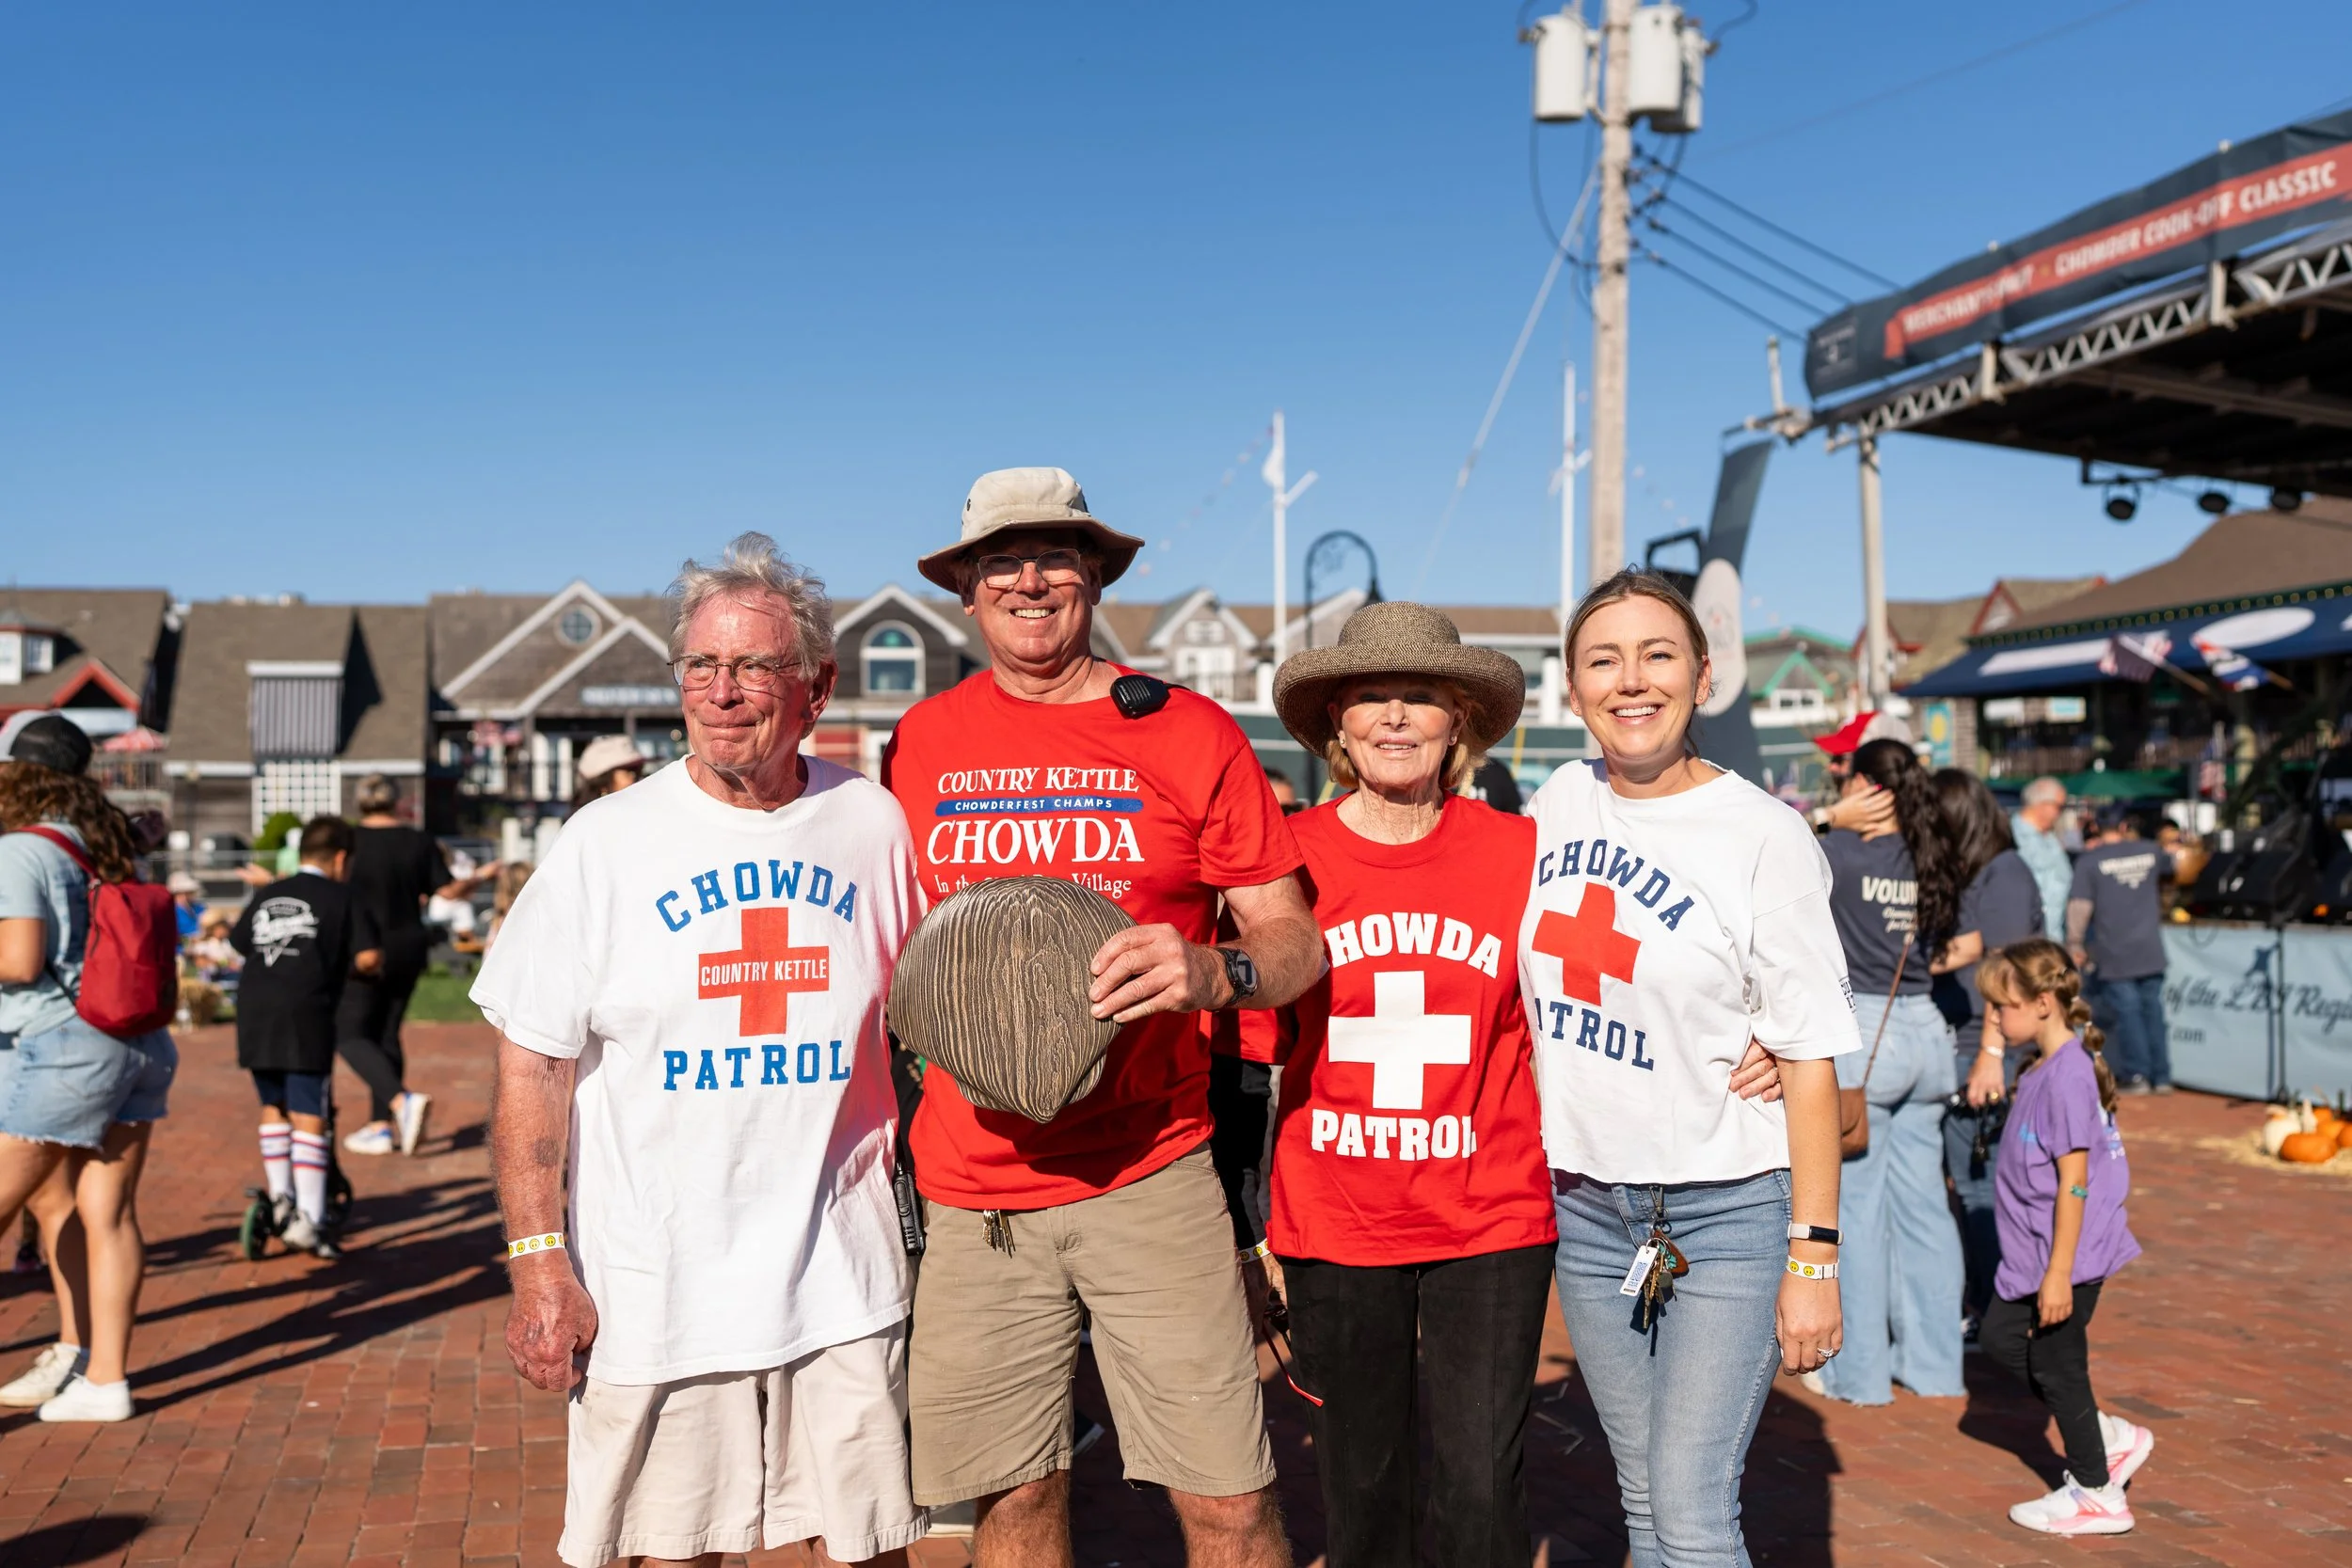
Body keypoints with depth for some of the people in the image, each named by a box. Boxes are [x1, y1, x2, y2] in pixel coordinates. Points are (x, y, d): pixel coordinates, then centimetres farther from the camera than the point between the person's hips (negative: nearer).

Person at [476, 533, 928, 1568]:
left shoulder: (874, 825, 2)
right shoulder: (608, 841, -4)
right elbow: (533, 1069, -2)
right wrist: (538, 1259, -8)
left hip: (843, 1286, 2)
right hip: (653, 1284, -1)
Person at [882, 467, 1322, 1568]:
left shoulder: (1188, 733, -1)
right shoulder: (921, 741, 6)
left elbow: (1296, 941, 0)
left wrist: (1212, 970, -21)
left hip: (1148, 1177, -2)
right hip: (973, 1191, 2)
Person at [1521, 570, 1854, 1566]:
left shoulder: (1764, 836, -12)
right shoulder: (1560, 801, 3)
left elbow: (1809, 1061, -11)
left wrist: (1814, 1257, -14)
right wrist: (1533, 1156, 12)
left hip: (1727, 1215, -5)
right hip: (1586, 1207, 5)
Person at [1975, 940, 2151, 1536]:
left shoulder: (2067, 1076, -23)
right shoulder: (2046, 1068, 7)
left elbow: (2073, 1181, -23)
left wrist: (2058, 1272, -21)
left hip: (2067, 1256, -10)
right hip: (2032, 1251, 10)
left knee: (2055, 1365, 4)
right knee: (2002, 1337, 17)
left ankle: (2096, 1493, 21)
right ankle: (2111, 1437, 26)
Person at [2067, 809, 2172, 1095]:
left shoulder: (2089, 860, -6)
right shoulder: (2149, 852, 6)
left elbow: (2079, 905, -12)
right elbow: (2172, 865, 29)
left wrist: (2075, 945, -6)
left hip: (2114, 956, -4)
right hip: (2150, 952, 4)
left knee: (2126, 1012, 2)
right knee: (2153, 1011, 10)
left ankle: (2137, 1076, 2)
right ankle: (2162, 1077, 14)